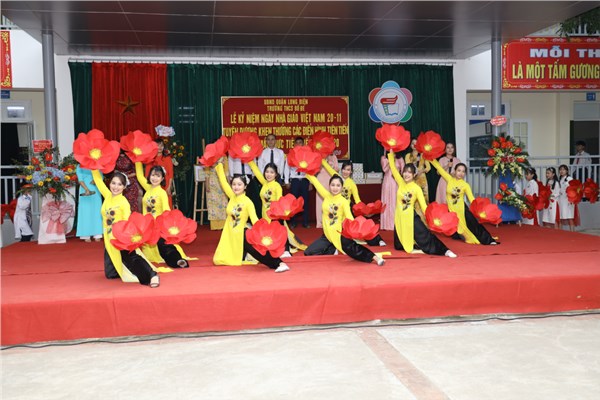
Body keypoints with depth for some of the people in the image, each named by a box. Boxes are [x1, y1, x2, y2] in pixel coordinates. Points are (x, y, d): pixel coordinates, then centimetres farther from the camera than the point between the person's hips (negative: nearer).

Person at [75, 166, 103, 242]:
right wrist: (86, 189, -23)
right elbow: (80, 179, -8)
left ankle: (97, 235, 4)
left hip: (95, 190, 2)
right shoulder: (80, 167, 2)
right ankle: (86, 235, -3)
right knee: (85, 211, -2)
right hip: (85, 190, -2)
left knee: (96, 211, 2)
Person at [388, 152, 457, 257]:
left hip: (411, 216, -4)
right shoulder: (401, 183, 0)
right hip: (400, 217, 4)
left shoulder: (417, 188, -8)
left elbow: (423, 205, -11)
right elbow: (393, 167, 1)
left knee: (424, 235, -13)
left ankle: (445, 251, -10)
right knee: (398, 246, 11)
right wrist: (391, 153, 1)